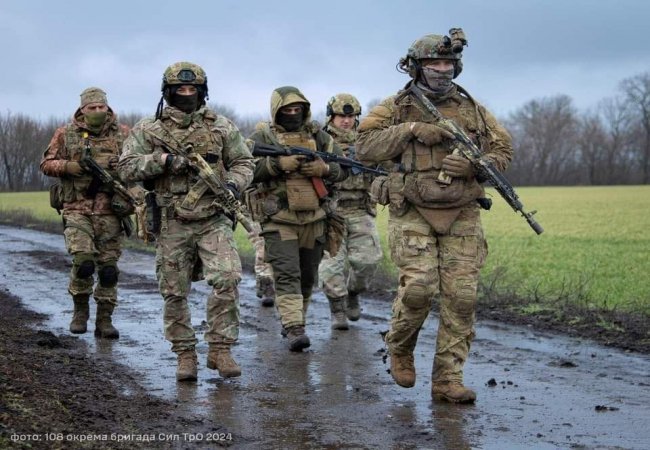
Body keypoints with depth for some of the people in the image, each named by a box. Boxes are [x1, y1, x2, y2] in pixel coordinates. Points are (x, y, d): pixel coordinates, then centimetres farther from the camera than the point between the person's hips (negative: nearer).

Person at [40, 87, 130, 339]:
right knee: (83, 262, -16)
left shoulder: (122, 134, 7)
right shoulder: (66, 135, 6)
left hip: (110, 211, 2)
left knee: (108, 268, 2)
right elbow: (46, 164, 8)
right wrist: (68, 166, -10)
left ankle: (104, 319, 13)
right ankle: (80, 309, 8)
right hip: (77, 210, -2)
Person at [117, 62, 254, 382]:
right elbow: (126, 168, -2)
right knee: (175, 293, 4)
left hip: (213, 220, 0)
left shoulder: (221, 127, 7)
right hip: (171, 224, 0)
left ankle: (220, 348, -4)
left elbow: (243, 162, 13)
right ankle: (185, 354, 18)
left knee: (227, 280, -16)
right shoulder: (148, 130, 4)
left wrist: (233, 184, -7)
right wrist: (163, 159, -15)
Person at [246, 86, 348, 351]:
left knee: (308, 276, 13)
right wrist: (277, 164, -24)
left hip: (313, 219, 5)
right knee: (287, 274, -13)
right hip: (278, 220, -5)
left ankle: (296, 319, 31)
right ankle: (294, 329, -17)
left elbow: (343, 169, 11)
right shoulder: (262, 137, -1)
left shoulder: (318, 135, 10)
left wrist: (324, 169, -11)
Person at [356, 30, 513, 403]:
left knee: (461, 297, -4)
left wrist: (474, 165, -9)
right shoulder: (395, 108, 3)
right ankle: (400, 348, 13)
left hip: (462, 217, 3)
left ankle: (448, 379, 4)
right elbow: (366, 147, -7)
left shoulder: (472, 109, 10)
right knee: (418, 287, -17)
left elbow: (504, 149, 11)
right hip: (413, 214, -3)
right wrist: (412, 128, -17)